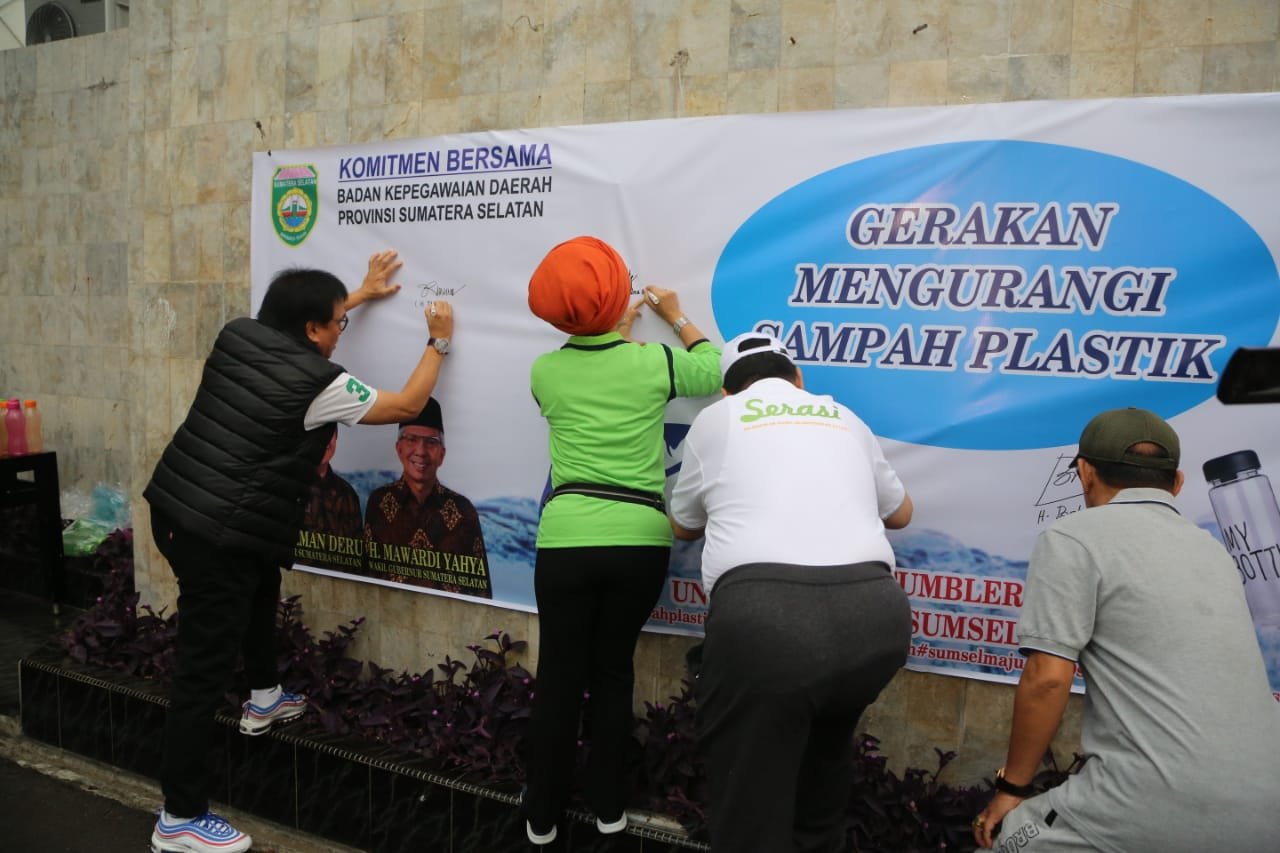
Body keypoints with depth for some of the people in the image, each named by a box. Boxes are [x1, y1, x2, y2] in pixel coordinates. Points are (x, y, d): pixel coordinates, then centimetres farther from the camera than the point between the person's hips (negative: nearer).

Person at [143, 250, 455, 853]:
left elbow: (297, 332, 26)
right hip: (218, 535, -9)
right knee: (206, 670, 0)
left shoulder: (238, 335, 3)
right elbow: (408, 406, -5)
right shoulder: (319, 383, -17)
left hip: (175, 506, 9)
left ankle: (265, 698, 49)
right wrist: (439, 341, 7)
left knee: (262, 588, 32)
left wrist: (361, 293, 30)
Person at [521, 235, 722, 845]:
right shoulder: (654, 361, -1)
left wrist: (616, 334, 33)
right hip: (640, 541, 0)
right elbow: (716, 371, 19)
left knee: (559, 677, 12)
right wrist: (675, 316, 29)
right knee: (613, 671, 16)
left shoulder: (544, 371, 3)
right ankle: (608, 808, 29)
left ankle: (542, 817, 26)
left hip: (567, 540, 0)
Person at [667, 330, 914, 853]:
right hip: (876, 613, 5)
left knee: (747, 800, 9)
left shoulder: (714, 418, 17)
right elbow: (900, 512, 40)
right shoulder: (843, 418, 25)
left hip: (763, 614, -4)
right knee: (827, 743, 32)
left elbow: (683, 526, 31)